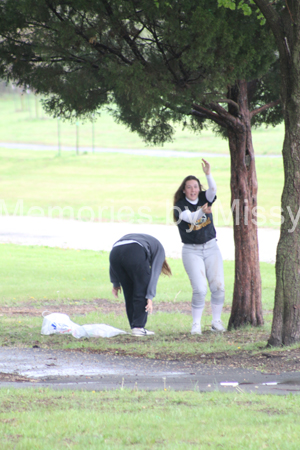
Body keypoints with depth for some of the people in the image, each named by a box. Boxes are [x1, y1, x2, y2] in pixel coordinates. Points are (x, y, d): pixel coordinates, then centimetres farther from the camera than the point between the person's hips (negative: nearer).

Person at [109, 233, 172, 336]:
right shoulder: (159, 248, 28)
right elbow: (154, 273, 13)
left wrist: (115, 283, 29)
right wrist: (150, 297, 7)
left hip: (114, 253, 5)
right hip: (135, 254, -5)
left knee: (129, 292, 18)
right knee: (142, 291, 10)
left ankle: (134, 327, 18)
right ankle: (138, 327, 4)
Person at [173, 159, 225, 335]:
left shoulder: (204, 198, 2)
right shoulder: (180, 206, -7)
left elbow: (213, 189, -19)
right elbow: (190, 218, -26)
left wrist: (208, 174, -36)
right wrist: (202, 211, -45)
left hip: (211, 248, 3)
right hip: (191, 252, -3)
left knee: (218, 286, -4)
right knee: (200, 289, -13)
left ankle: (217, 322, 10)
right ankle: (196, 324, 0)